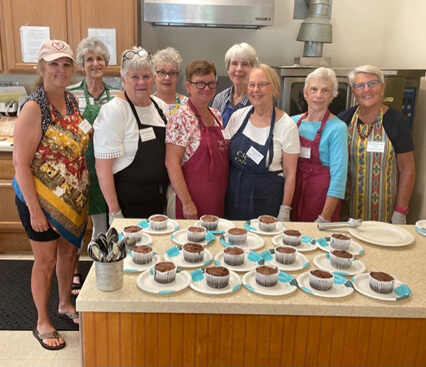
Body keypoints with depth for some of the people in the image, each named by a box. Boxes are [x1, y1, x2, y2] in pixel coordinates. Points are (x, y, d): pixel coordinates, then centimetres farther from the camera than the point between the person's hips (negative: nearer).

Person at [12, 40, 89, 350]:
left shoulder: (72, 100, 1)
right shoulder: (34, 108, -19)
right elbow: (20, 163, -19)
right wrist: (34, 210, -19)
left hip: (74, 197, 6)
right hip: (43, 200, -6)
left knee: (69, 251, 20)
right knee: (46, 261, 9)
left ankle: (66, 304, 44)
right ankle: (43, 323, 30)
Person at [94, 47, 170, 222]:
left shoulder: (161, 106, 5)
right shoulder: (113, 111, -15)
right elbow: (103, 166, -18)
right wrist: (114, 212, -19)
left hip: (160, 198, 6)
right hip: (128, 200, -6)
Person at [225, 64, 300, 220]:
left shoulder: (287, 125, -11)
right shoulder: (238, 116, -1)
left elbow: (290, 173, -8)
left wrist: (285, 211, -9)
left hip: (267, 202, -3)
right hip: (235, 198, 3)